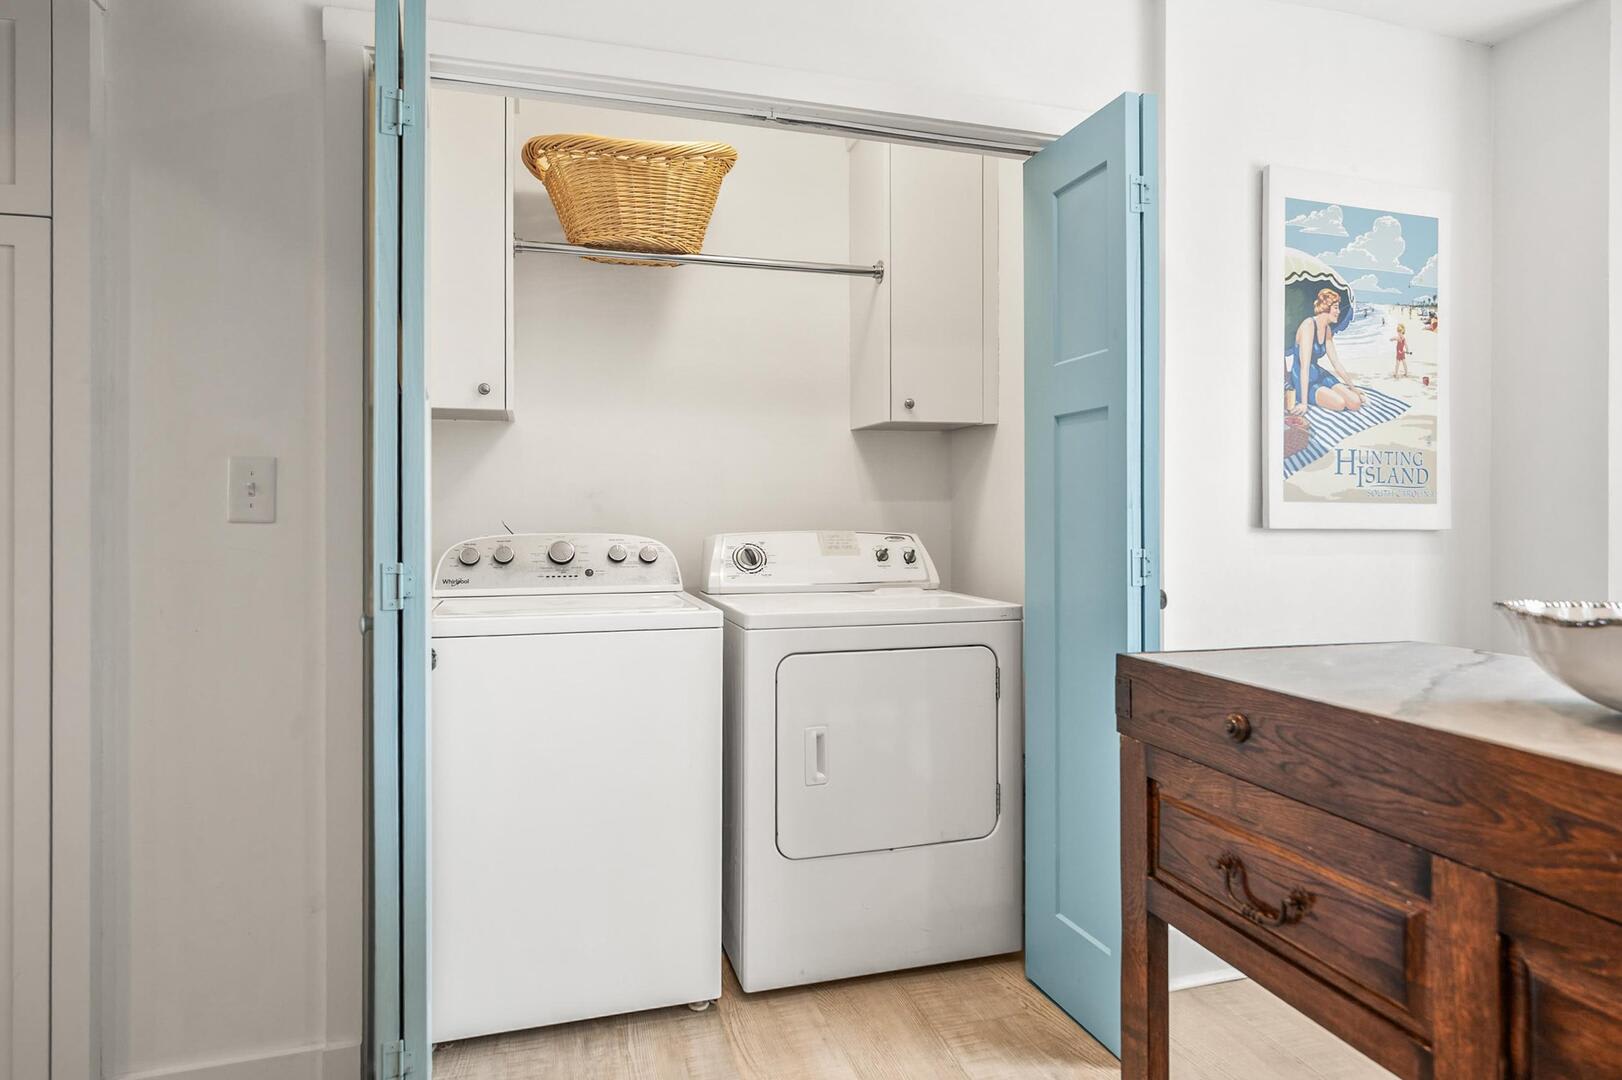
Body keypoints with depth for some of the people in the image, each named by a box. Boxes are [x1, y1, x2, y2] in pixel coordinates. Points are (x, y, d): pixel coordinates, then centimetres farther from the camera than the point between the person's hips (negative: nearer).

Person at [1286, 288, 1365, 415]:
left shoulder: (1327, 329, 9)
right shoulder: (1309, 324, -18)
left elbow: (1336, 363, 17)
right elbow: (1305, 366, -26)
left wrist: (1352, 387, 18)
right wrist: (1304, 402, -31)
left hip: (1318, 375, 9)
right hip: (1302, 380, -9)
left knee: (1356, 403, -9)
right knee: (1339, 403, -27)